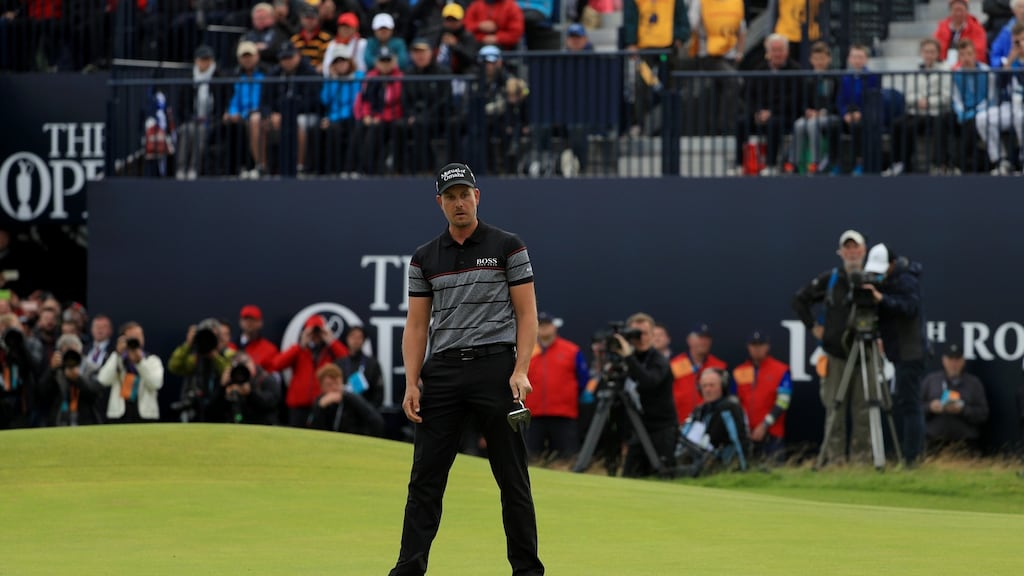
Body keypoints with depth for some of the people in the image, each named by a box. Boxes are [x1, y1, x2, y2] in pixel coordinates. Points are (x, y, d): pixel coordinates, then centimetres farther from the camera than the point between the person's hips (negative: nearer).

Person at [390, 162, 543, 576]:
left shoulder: (507, 247, 2)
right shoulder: (425, 258, 11)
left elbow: (526, 313, -1)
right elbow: (417, 324, 11)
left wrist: (521, 371, -12)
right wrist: (412, 383, 0)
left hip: (495, 367, -3)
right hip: (442, 371, 3)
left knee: (512, 476, 0)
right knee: (425, 477, 0)